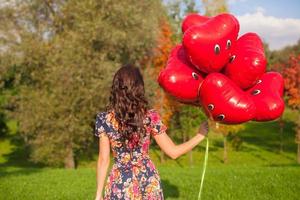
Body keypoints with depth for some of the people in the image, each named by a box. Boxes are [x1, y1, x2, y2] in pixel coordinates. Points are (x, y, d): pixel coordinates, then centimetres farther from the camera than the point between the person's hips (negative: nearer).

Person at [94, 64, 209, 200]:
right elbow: (173, 152, -2)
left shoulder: (104, 119, -8)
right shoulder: (151, 117, -7)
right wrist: (200, 135, 10)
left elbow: (103, 160, -6)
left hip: (120, 185, -1)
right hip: (149, 182, 1)